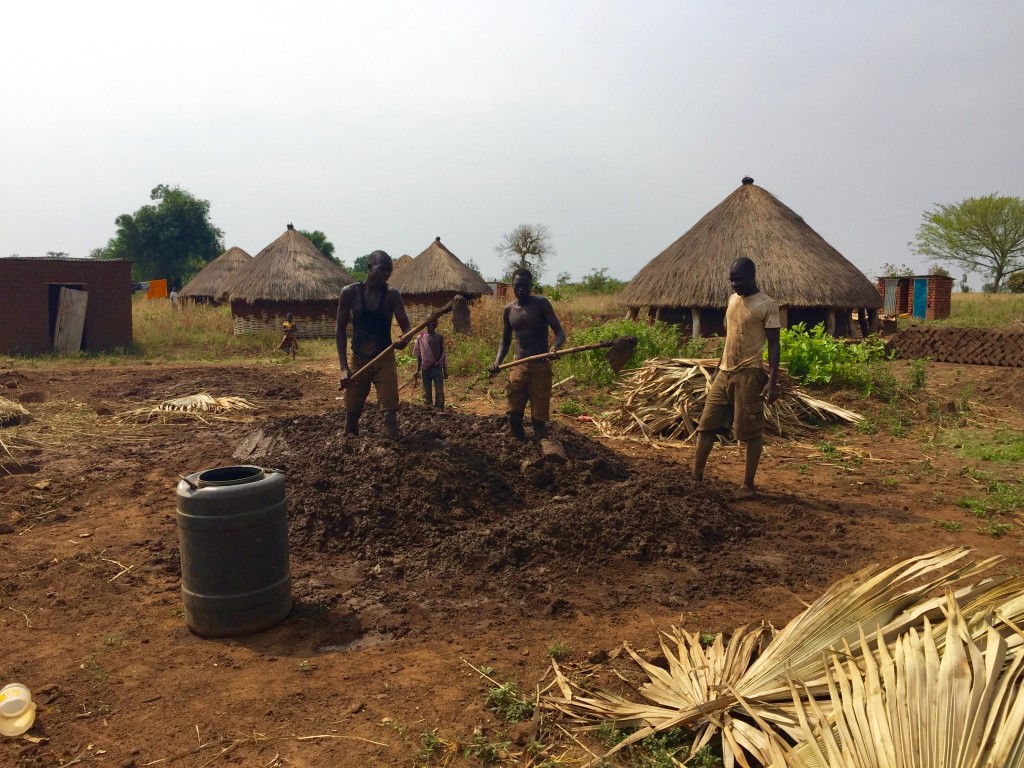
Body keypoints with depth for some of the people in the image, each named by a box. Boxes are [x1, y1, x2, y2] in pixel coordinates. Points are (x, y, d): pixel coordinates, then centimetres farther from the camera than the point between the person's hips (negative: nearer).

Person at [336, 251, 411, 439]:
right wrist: (344, 367, -9)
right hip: (358, 361, 1)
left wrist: (405, 340, -33)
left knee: (390, 412, -11)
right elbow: (341, 329, -1)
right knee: (351, 414, 9)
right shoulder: (350, 292, -5)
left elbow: (405, 325, -6)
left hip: (385, 361, -1)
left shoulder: (392, 295, -5)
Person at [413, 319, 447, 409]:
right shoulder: (420, 337, 5)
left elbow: (443, 354, 9)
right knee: (427, 393, 4)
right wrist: (417, 370, 5)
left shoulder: (439, 337, 5)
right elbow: (419, 355, 9)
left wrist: (445, 370, 6)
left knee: (439, 392, -6)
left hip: (437, 368, 0)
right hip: (425, 369, 0)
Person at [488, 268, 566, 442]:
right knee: (514, 417, 4)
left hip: (540, 368, -4)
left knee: (539, 419, -4)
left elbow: (560, 332, -10)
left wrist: (555, 346, -33)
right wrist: (497, 361, 0)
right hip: (517, 368, 4)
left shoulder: (541, 304, -5)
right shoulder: (509, 310, 8)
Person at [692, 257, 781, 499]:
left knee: (751, 432, 1)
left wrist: (772, 381, -17)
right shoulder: (733, 299, 13)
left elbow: (773, 345, -10)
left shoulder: (767, 305, -9)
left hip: (748, 374, -7)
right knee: (707, 424, 5)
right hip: (725, 373, 7)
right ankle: (696, 476, 11)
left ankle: (748, 485, 10)